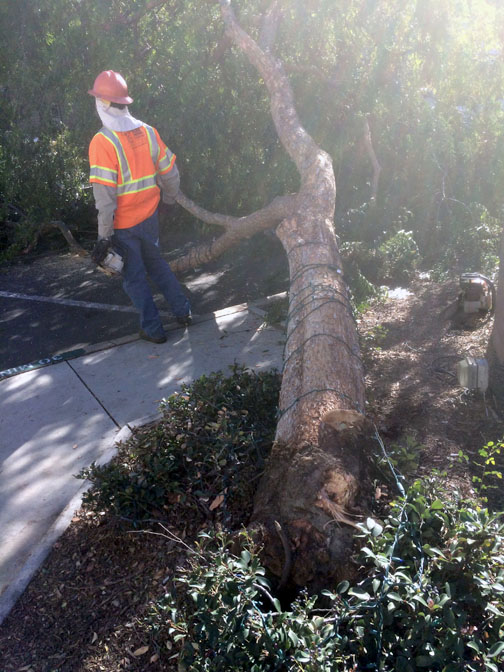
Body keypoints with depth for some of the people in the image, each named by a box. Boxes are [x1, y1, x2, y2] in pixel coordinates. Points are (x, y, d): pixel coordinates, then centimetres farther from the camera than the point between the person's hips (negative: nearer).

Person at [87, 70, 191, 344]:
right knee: (156, 263, 25)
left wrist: (104, 236, -14)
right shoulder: (148, 131, -2)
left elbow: (105, 195, -21)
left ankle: (153, 330, 20)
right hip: (150, 216, 5)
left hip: (123, 225, -5)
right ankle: (183, 311, 29)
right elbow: (170, 173, 5)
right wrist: (169, 200, 23)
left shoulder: (103, 142, -18)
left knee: (135, 277, 11)